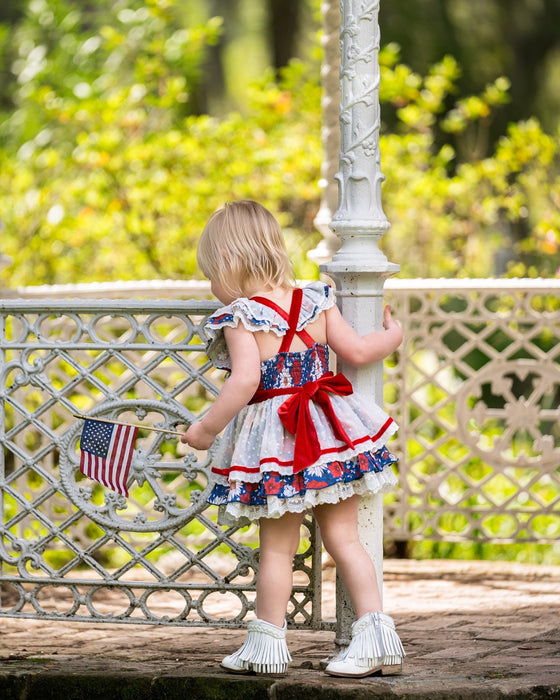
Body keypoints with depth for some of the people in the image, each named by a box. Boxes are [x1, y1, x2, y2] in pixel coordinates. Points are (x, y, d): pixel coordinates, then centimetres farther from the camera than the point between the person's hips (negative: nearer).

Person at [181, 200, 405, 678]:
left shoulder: (240, 317, -13)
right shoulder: (313, 301, 4)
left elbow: (246, 380, -25)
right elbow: (357, 351, 5)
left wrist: (205, 429, -16)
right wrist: (392, 335, 26)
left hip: (275, 442, -5)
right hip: (332, 436, 5)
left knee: (277, 548, 6)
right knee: (344, 538, 10)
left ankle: (267, 644, 16)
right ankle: (376, 634, 5)